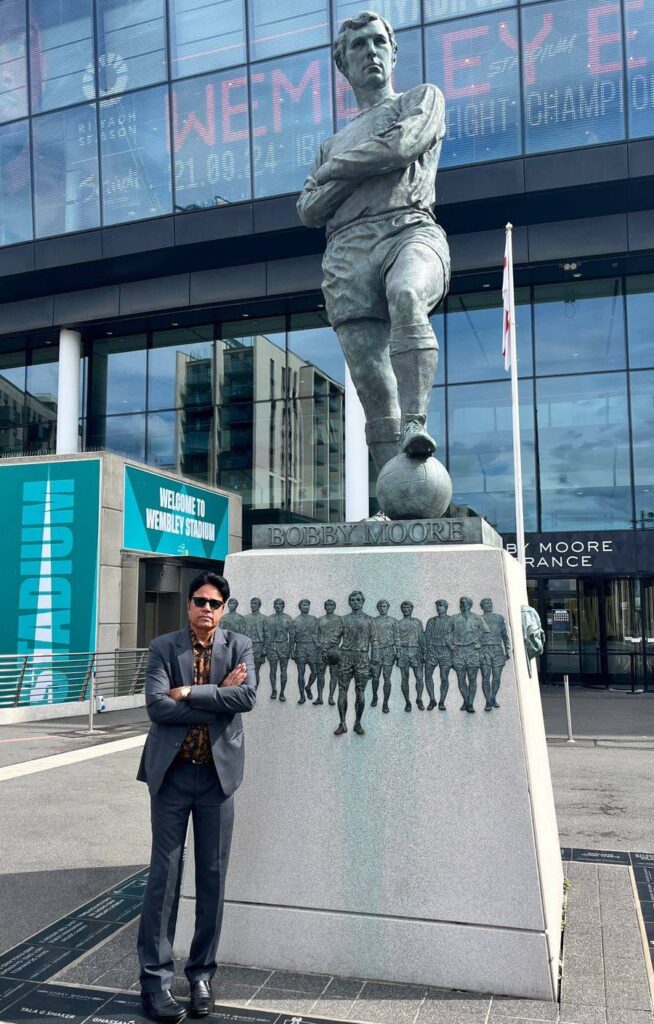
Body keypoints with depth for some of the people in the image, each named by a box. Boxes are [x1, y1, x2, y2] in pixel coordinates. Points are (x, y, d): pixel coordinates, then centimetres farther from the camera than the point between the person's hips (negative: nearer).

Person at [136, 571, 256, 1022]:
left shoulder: (239, 646, 2)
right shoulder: (163, 647, -1)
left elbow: (247, 697, -15)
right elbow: (156, 706, -14)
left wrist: (189, 692, -17)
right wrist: (217, 699, -14)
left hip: (217, 773, 1)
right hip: (172, 773, -1)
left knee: (213, 877, 9)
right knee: (164, 874, 4)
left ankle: (202, 975, 24)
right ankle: (156, 979, 16)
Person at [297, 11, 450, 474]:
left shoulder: (423, 98, 24)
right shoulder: (333, 143, 34)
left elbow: (402, 145, 2)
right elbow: (308, 211, 20)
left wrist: (336, 169, 14)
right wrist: (369, 167, 7)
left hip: (409, 230, -3)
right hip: (346, 251, 3)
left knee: (406, 295, -40)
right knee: (371, 381, -12)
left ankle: (415, 425, -47)